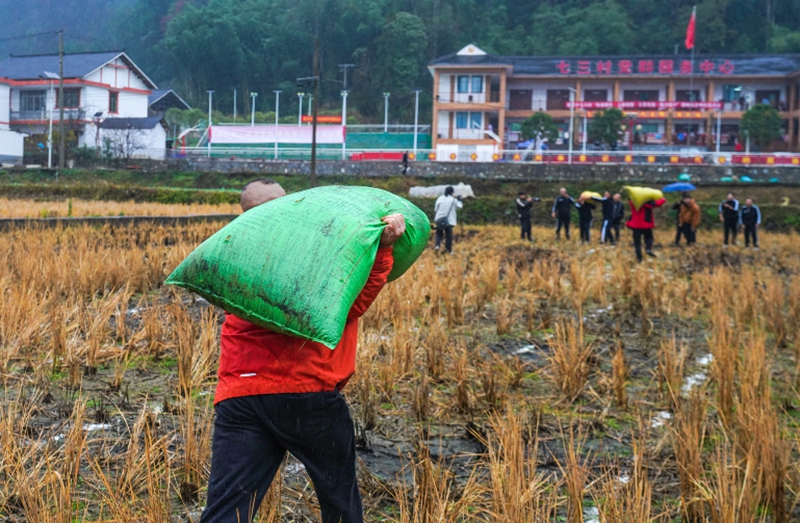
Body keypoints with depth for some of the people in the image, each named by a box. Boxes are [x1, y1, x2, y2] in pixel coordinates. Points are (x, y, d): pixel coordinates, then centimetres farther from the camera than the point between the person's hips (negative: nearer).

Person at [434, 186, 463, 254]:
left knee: (439, 233, 16)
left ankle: (438, 244, -7)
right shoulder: (453, 199, -2)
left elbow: (435, 209, 0)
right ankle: (449, 249, 10)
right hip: (449, 220, -1)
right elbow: (459, 206, 14)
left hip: (439, 219, 1)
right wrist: (459, 200, 31)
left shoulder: (440, 198, -1)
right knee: (449, 235, 8)